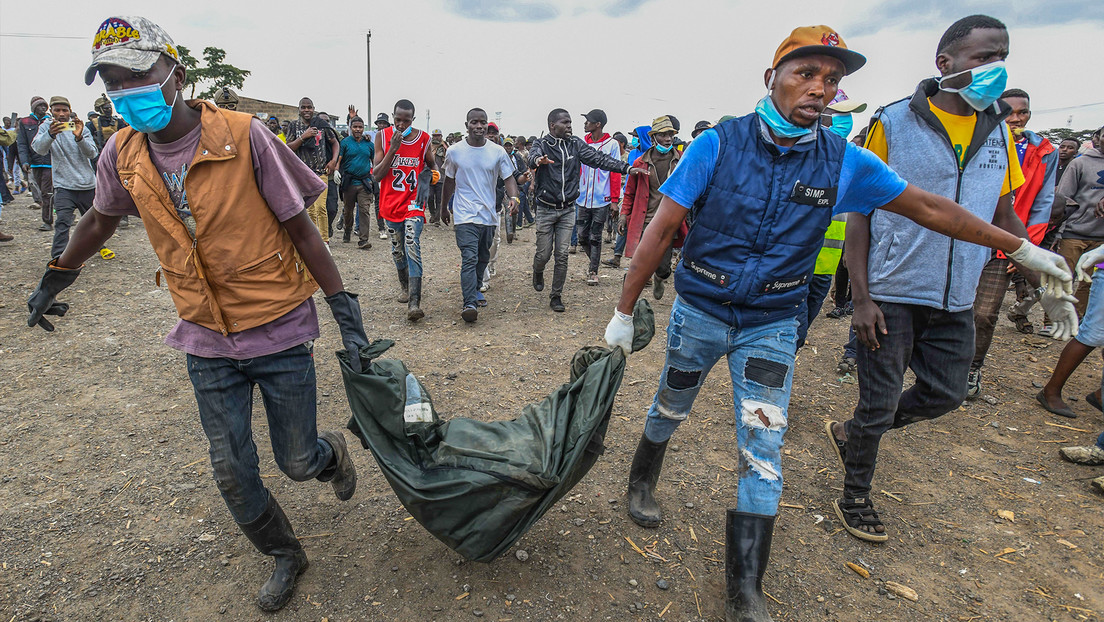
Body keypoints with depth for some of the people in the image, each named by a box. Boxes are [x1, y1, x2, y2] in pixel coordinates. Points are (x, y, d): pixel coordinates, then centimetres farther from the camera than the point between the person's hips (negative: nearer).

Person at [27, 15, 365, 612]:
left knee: (297, 462, 7)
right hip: (207, 340, 4)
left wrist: (344, 306, -12)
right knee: (232, 472, 9)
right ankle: (284, 556, 35)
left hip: (279, 331, -4)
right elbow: (100, 220, 20)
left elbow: (299, 228, -10)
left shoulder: (244, 137, -14)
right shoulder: (122, 154, 0)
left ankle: (332, 452, 45)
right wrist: (54, 280, 31)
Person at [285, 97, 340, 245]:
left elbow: (335, 143, 12)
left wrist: (333, 160, -4)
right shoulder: (294, 126, 6)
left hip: (321, 172, -2)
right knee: (309, 208, 8)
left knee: (320, 207, -14)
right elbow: (289, 148, 0)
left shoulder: (322, 124, 3)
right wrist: (304, 137, -13)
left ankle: (325, 241, -5)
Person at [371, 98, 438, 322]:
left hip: (413, 203, -2)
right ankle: (405, 288, 37)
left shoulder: (423, 138, -1)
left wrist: (435, 173, -7)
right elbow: (376, 176, -9)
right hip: (391, 203, 2)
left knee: (412, 248, -16)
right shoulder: (383, 136, -3)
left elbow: (431, 164, 17)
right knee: (397, 251, 14)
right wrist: (393, 149, -18)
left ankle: (414, 303, -21)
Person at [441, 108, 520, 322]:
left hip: (489, 215, 3)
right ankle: (470, 304, -19)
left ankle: (475, 291, 38)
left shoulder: (498, 152, 1)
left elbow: (508, 177, 1)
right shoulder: (454, 151, 0)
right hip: (465, 216, -3)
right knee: (469, 258, -15)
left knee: (483, 258, 17)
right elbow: (450, 181, 12)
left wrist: (514, 197, -19)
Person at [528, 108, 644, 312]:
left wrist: (627, 168, -13)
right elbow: (532, 158, -28)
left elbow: (598, 158, -3)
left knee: (562, 255, 2)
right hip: (546, 209, -3)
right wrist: (538, 160, -54)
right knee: (544, 253, 4)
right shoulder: (541, 144, -6)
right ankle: (538, 273, 39)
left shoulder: (576, 144, 4)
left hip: (568, 210, 3)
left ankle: (556, 295, 14)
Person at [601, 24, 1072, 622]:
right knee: (669, 409, 17)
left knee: (763, 450, 0)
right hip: (699, 311, -1)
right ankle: (642, 483, 49)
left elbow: (930, 208, 8)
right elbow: (661, 230, -14)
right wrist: (624, 312, -14)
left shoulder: (844, 162, -4)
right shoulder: (718, 144, -13)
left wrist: (1022, 248, 15)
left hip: (771, 322, 2)